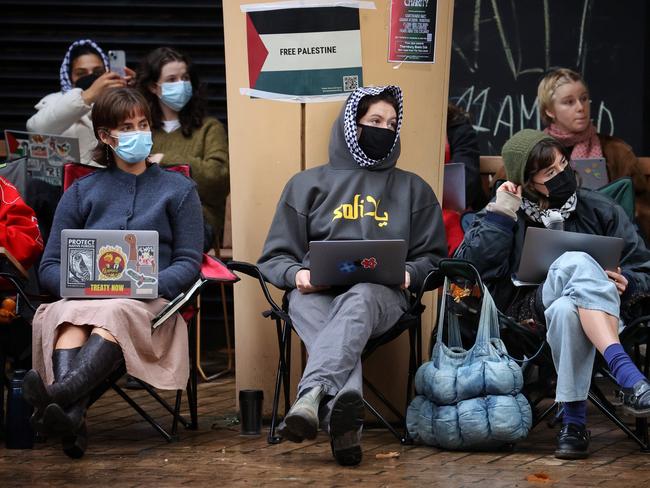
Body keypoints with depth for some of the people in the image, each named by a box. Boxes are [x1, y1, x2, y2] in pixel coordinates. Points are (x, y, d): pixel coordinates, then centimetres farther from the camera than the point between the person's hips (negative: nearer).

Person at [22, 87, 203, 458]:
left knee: (114, 313, -39)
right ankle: (72, 416, -64)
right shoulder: (82, 192, 23)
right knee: (69, 316, -37)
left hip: (149, 305, -1)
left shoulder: (178, 189, 20)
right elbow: (50, 266, 16)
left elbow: (188, 262, 10)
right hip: (83, 299, 1)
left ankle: (60, 394, -67)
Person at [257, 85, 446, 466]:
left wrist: (409, 273, -4)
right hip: (316, 292, 0)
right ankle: (344, 417, -66)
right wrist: (297, 273, -7)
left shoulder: (413, 189, 25)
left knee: (358, 300, -41)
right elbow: (275, 257, 18)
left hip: (381, 293, 0)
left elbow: (432, 256, 21)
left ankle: (313, 395, -65)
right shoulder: (307, 184, 23)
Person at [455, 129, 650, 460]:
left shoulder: (600, 211, 13)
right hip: (528, 317, -1)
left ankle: (574, 422, -39)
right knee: (577, 263, -35)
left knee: (566, 310, -40)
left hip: (593, 314, 1)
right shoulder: (508, 217, 12)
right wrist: (500, 215, -6)